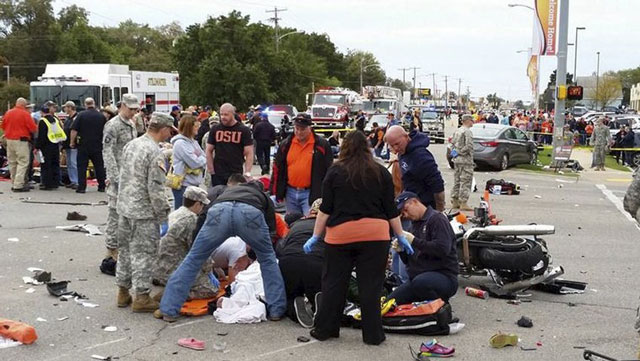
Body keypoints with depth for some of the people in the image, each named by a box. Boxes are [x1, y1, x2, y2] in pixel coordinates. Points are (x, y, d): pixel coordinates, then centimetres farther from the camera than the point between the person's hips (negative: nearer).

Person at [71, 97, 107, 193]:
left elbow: (74, 130, -10)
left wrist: (72, 142, 0)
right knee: (99, 166, 11)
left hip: (83, 145, -2)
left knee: (82, 167, 3)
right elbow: (106, 131, 10)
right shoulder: (101, 116, 1)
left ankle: (81, 187, 0)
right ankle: (102, 186, 14)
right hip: (97, 146, 2)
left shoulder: (81, 115, -8)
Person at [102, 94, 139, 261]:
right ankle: (111, 247, 4)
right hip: (118, 176, -8)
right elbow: (107, 153, -16)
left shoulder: (131, 124, 15)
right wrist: (115, 177, -21)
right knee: (115, 211, -4)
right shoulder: (112, 125, -11)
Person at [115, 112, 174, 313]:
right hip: (144, 212, -8)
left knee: (125, 250, 17)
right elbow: (155, 188, -19)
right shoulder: (155, 153, -18)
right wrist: (163, 212, -8)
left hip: (125, 206, 8)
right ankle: (142, 297, 7)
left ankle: (123, 292, 27)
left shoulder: (130, 145, 8)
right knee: (144, 253, 1)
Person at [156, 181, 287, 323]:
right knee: (268, 259, 22)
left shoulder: (228, 190, 46)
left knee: (193, 259, 14)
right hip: (251, 212, -1)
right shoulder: (264, 197, 42)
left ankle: (168, 310, 12)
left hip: (219, 211, 1)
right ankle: (276, 310, 20)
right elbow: (271, 230, 37)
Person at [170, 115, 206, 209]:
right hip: (183, 185, -8)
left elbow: (204, 158, 11)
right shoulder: (180, 143, -15)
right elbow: (195, 163, -19)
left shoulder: (193, 141, 11)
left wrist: (200, 160, -9)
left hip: (195, 183, 9)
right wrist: (202, 159, -1)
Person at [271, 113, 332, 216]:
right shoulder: (286, 145, 7)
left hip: (311, 193, -4)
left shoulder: (322, 145, -3)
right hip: (290, 193, 5)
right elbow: (277, 169, 12)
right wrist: (276, 193, 8)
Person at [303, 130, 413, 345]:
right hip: (375, 234, 1)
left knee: (334, 283, 10)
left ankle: (324, 329, 18)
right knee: (370, 285, 6)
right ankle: (373, 334, 11)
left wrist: (315, 236, 7)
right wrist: (401, 236, 17)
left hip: (341, 234, 0)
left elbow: (325, 209, 1)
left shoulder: (335, 172, 3)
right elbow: (391, 210, 7)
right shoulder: (381, 173, 6)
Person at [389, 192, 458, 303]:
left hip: (443, 275, -7)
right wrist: (401, 250, -1)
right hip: (417, 278, 7)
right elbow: (409, 260, 21)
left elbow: (443, 249, -22)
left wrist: (415, 241, -19)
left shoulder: (437, 219, -6)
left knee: (419, 283, -39)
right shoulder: (415, 224, 19)